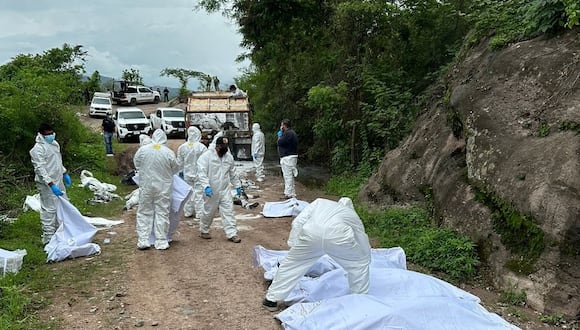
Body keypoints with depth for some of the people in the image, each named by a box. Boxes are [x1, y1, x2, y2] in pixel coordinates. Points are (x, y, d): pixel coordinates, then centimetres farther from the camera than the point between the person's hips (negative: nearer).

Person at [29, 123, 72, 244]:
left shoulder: (54, 143, 9)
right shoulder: (38, 148, -19)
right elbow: (40, 169, -25)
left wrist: (65, 173, 22)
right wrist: (51, 185, -31)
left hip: (58, 180, 9)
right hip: (47, 184, -9)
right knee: (49, 209, -4)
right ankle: (48, 237, 5)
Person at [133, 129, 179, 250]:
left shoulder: (143, 149, -7)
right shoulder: (169, 152, -11)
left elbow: (136, 164, 7)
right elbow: (175, 169, 0)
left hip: (146, 186, 1)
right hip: (163, 187, -1)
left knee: (144, 213, 11)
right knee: (162, 213, 7)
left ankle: (143, 240, 12)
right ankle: (161, 242, 11)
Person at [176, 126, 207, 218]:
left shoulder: (182, 147, -4)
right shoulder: (202, 147, -15)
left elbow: (180, 162, 4)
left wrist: (180, 172, 17)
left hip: (187, 174, 3)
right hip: (198, 174, -3)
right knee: (199, 193, 5)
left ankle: (188, 212, 20)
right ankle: (199, 213, 9)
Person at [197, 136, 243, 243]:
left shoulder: (229, 157, 6)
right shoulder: (206, 156, -12)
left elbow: (233, 173, 18)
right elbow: (201, 173, -19)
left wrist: (238, 185, 17)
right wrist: (206, 186, -29)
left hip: (225, 190, 4)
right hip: (211, 191, -4)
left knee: (228, 211, 0)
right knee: (208, 212, 9)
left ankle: (232, 234, 5)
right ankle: (204, 231, 30)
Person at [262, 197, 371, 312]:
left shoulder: (320, 202, 36)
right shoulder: (354, 216, 35)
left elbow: (298, 222, 21)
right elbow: (363, 245, 37)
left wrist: (293, 246, 25)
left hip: (311, 233, 1)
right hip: (338, 236, -1)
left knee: (291, 263, 22)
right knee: (360, 264, 25)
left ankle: (271, 300, 31)